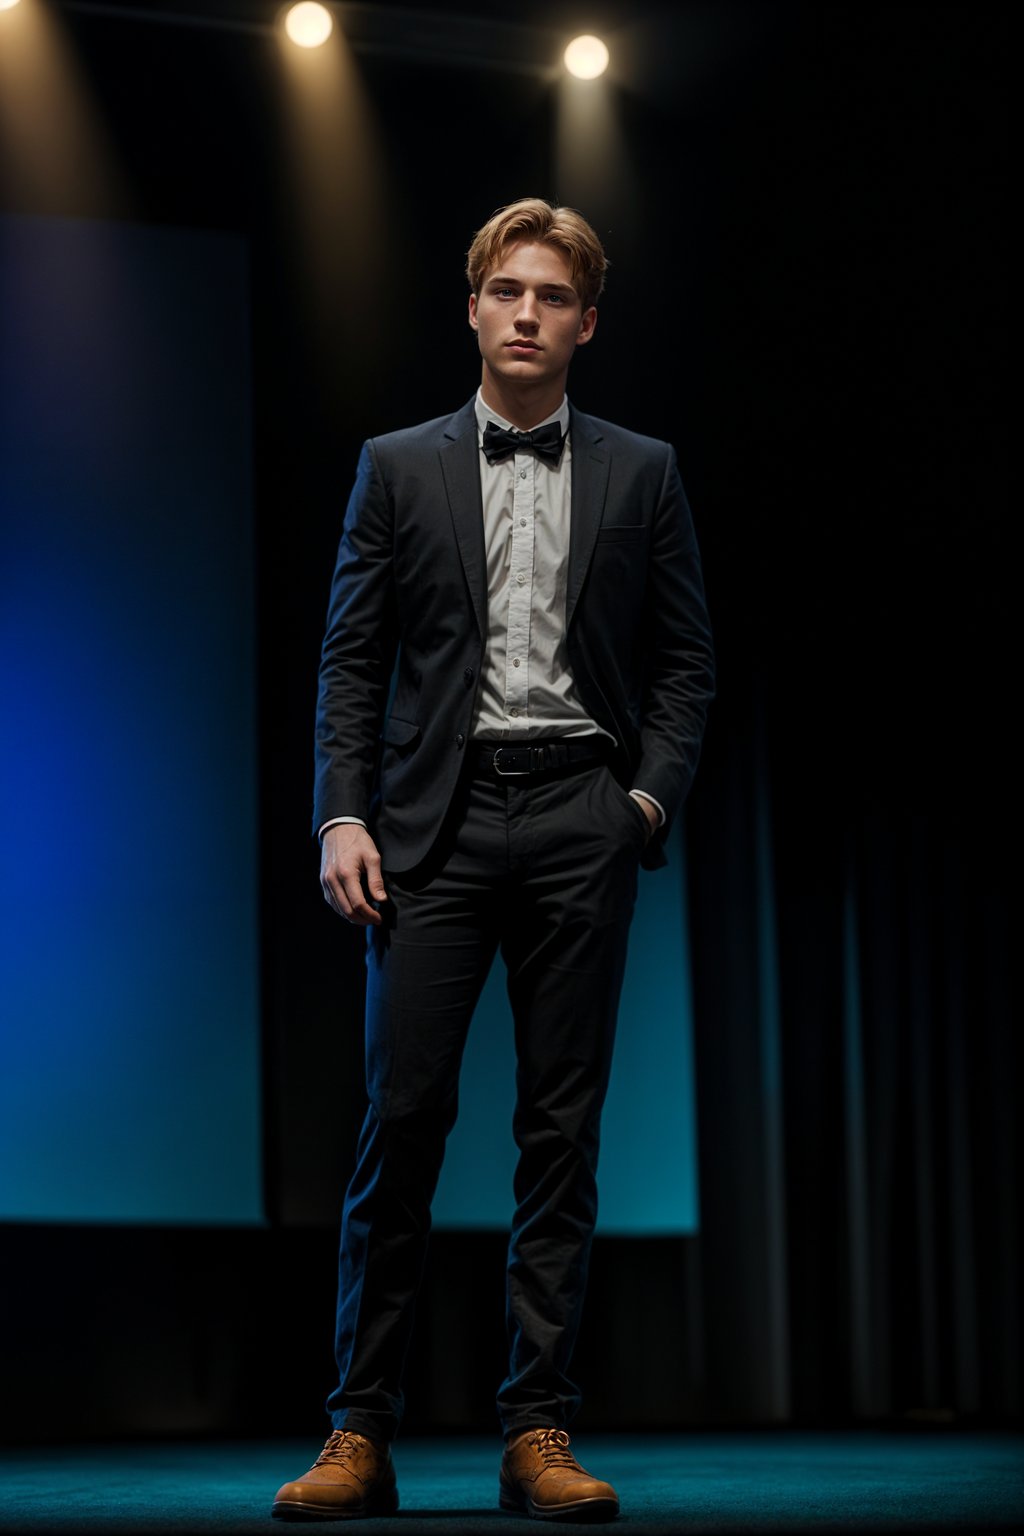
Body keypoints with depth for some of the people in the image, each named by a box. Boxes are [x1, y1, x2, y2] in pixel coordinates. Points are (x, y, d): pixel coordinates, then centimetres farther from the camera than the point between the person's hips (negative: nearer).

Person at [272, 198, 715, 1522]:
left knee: (562, 1126, 1)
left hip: (579, 816, 1)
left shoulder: (639, 476, 11)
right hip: (439, 818, -1)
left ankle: (538, 1434, 5)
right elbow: (352, 659, 7)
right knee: (403, 1113, -7)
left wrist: (651, 798, -4)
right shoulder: (398, 468, 10)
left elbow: (684, 664, 11)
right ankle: (360, 1433, -3)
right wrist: (344, 817, -5)